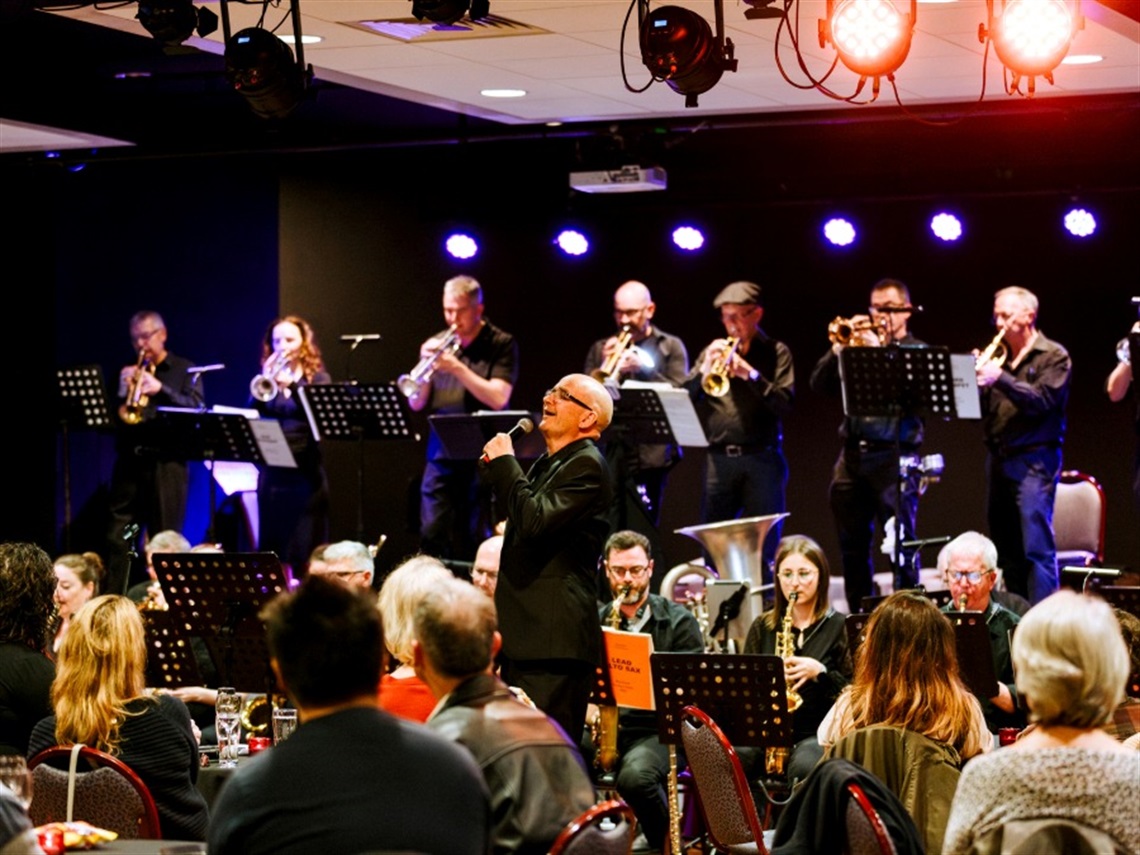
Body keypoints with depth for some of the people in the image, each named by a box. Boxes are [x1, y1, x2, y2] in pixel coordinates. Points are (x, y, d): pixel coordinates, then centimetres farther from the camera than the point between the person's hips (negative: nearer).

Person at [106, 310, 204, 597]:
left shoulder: (185, 370, 9)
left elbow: (196, 410, -7)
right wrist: (122, 393, -7)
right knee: (118, 539, -3)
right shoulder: (127, 372, 18)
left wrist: (161, 390, -19)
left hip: (167, 463, -3)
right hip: (130, 462, 3)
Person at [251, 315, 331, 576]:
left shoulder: (318, 379, 6)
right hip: (271, 472, 3)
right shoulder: (265, 380, 12)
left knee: (305, 550, -5)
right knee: (271, 547, 1)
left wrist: (292, 385, -26)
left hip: (306, 472, -3)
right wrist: (262, 390, -19)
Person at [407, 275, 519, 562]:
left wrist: (457, 368, -20)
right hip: (441, 455, 4)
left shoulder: (502, 344, -1)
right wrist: (426, 366, -9)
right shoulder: (437, 344, 11)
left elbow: (498, 398, -13)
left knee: (478, 538, -2)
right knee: (432, 536, -2)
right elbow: (416, 404, 8)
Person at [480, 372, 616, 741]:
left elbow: (535, 520, -22)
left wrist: (503, 463, -12)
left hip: (554, 640, -10)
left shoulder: (588, 466, -10)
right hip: (524, 637, 10)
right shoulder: (546, 464, 20)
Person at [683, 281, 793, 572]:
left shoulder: (775, 352, 4)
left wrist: (750, 373, -17)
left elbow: (784, 404, -9)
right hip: (718, 458, 3)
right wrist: (704, 370, -9)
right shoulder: (714, 351, 14)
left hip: (762, 458, -3)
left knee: (763, 544, -1)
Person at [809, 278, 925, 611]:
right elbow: (820, 384, 7)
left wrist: (879, 350, -16)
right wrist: (840, 347, -6)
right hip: (853, 455, 5)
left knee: (900, 545, -7)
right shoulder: (858, 344, 16)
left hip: (893, 456, -5)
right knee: (853, 546, 10)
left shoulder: (918, 351, 5)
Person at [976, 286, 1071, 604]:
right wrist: (977, 378, -7)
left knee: (1037, 547, -11)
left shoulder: (1054, 357, -1)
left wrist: (1000, 379, -24)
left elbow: (1043, 401, -15)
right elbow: (983, 408, 11)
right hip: (998, 459, 6)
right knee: (1006, 547, 8)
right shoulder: (999, 355, 16)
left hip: (1034, 460, -6)